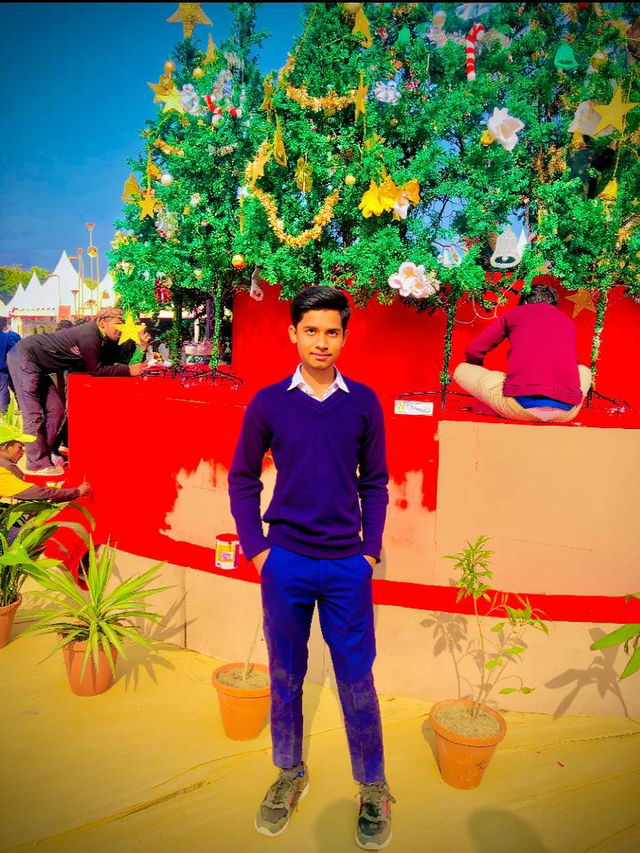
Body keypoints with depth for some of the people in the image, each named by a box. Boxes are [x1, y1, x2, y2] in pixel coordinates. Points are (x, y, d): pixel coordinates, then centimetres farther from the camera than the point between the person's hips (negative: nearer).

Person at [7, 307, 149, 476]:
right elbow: (96, 369, -22)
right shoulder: (89, 334, -23)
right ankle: (38, 464, -2)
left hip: (37, 365, 10)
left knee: (56, 411, 10)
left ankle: (48, 453, 22)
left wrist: (142, 347, -8)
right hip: (24, 357, -10)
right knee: (33, 414, -7)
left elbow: (113, 361, 2)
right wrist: (129, 370, -21)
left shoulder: (104, 340, 4)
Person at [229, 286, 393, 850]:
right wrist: (256, 549, 0)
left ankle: (373, 789, 31)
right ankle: (289, 775, 39)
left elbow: (375, 483, 5)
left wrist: (371, 550, 1)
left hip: (348, 565, 0)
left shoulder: (363, 402, -1)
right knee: (286, 676, 16)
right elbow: (242, 480, 5)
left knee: (357, 680, 10)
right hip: (285, 564, 1)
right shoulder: (268, 403, -3)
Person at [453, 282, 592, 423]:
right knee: (584, 371, 39)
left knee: (461, 371, 20)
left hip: (521, 403, -2)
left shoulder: (515, 313, 17)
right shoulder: (567, 321, 24)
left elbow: (473, 350, 23)